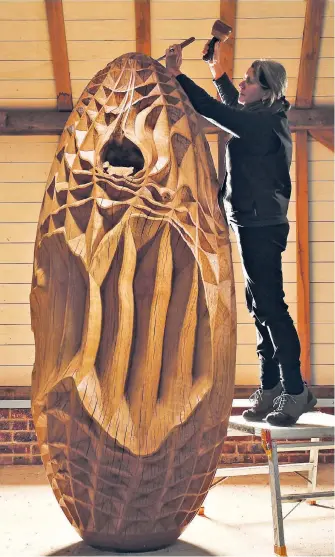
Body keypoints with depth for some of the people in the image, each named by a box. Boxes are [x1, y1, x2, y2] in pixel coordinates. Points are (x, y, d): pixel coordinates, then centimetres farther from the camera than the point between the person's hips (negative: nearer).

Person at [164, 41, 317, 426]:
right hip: (256, 224, 10)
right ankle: (271, 389, 17)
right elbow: (234, 107, 35)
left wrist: (175, 74, -19)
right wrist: (219, 73, 29)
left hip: (261, 227, -10)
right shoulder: (263, 120, 14)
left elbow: (214, 110, -22)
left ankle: (295, 390, -2)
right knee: (261, 307, 11)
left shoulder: (264, 123, -14)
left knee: (270, 306, -8)